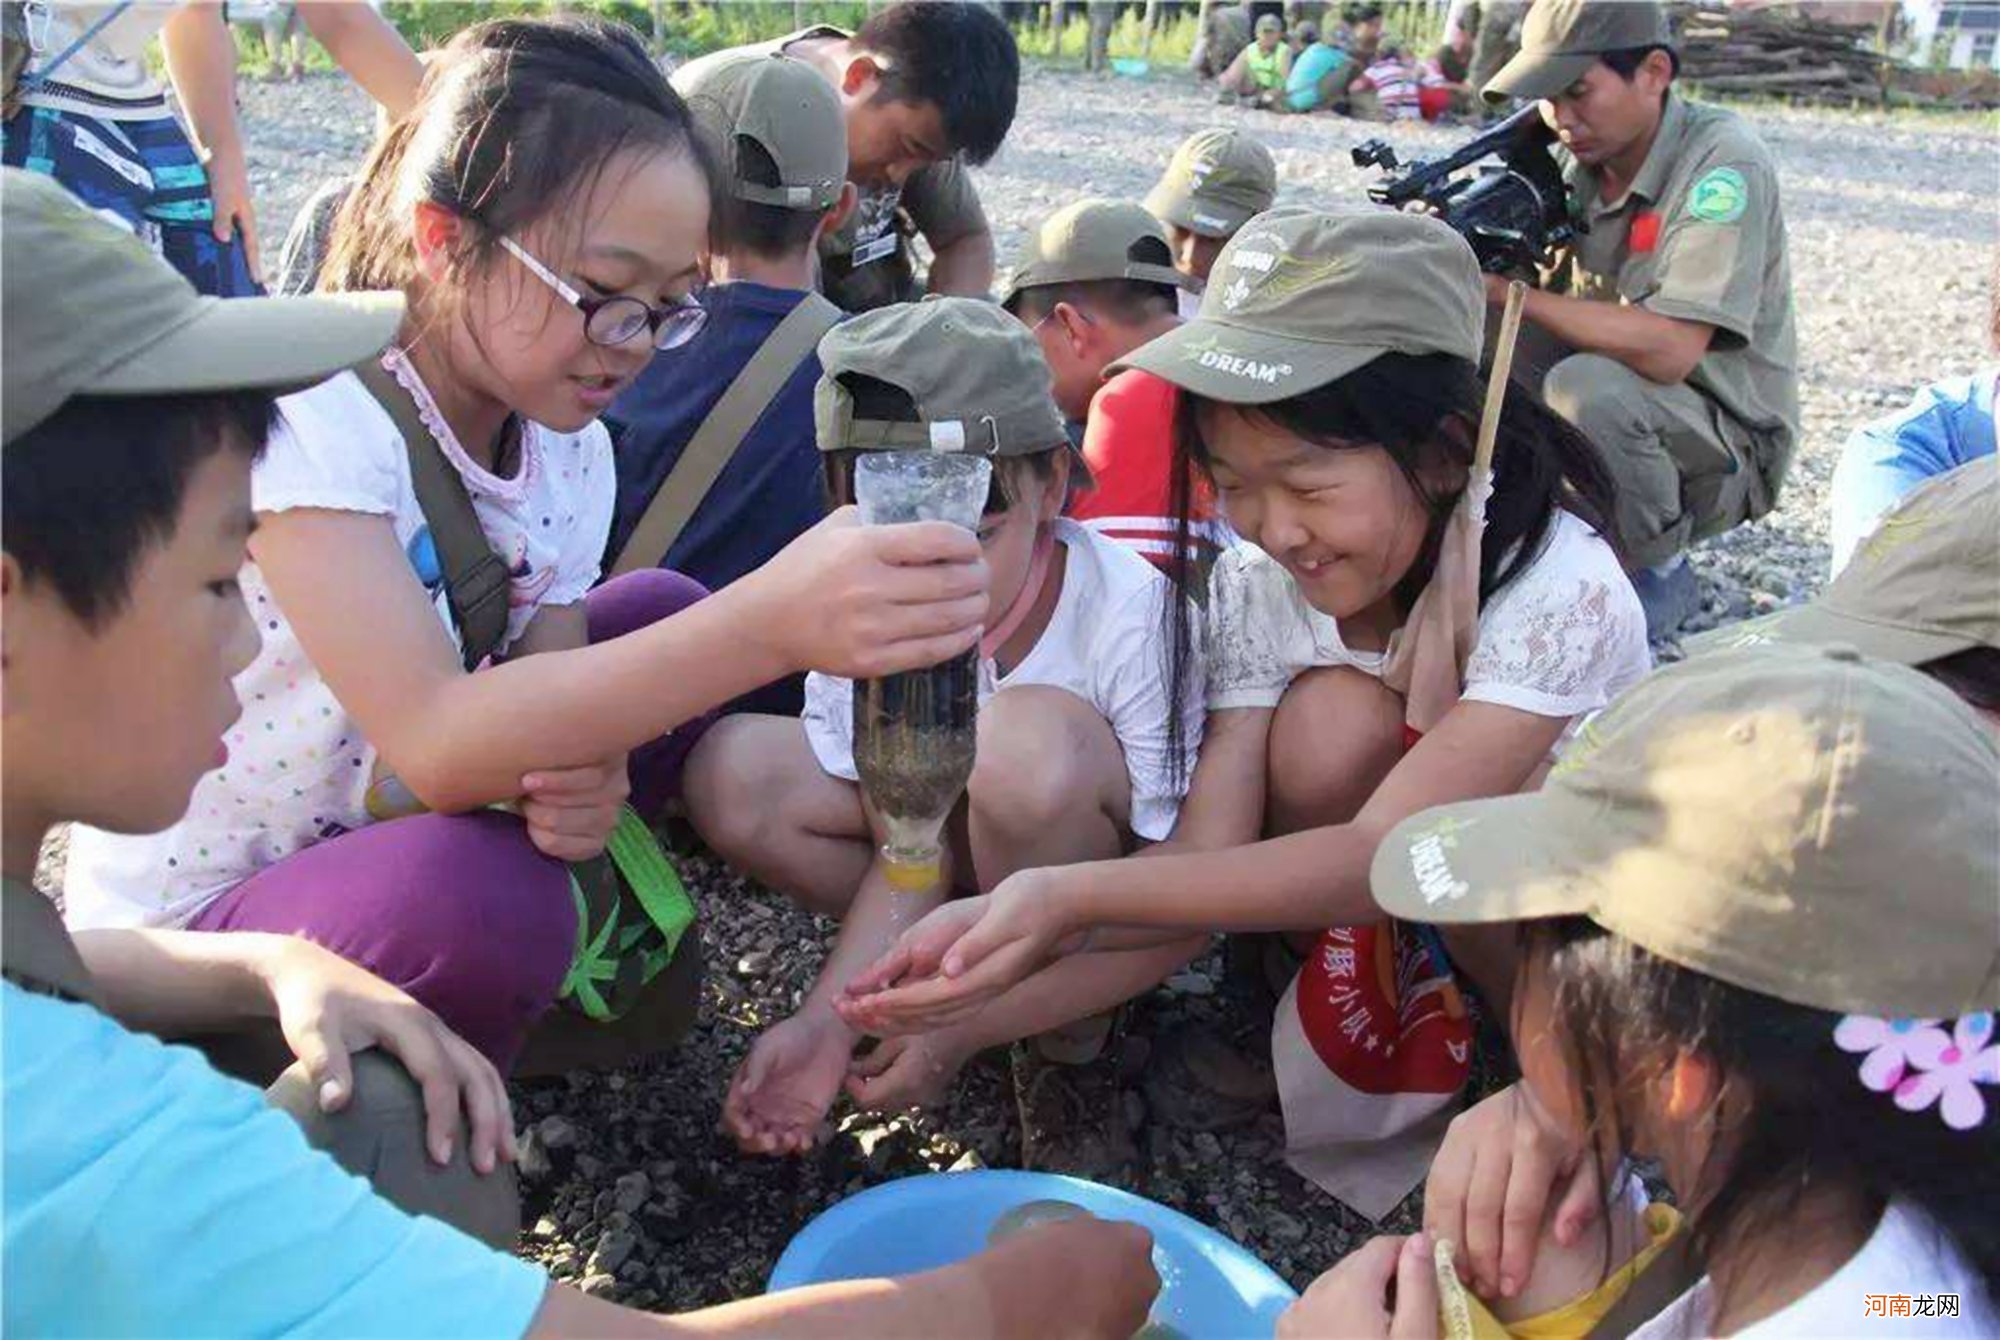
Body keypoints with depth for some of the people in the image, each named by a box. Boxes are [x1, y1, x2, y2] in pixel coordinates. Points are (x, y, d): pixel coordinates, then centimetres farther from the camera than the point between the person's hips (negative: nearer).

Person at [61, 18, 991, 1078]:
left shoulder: (567, 448, -5)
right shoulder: (306, 414, -27)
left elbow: (536, 722, -6)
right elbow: (434, 741, -39)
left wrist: (579, 781, -32)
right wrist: (771, 623, -50)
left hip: (389, 829, 7)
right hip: (194, 929, -6)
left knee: (669, 612, 1)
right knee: (479, 893, -38)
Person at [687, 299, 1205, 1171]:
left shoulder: (1132, 617, -31)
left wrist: (967, 1026, -29)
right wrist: (825, 1019, -29)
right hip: (974, 841, 4)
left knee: (1027, 741, -37)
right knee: (732, 778, -16)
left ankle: (1068, 1043, -11)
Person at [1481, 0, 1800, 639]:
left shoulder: (1724, 163, -21)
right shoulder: (1583, 161, -1)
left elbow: (1668, 349, -32)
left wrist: (1509, 292, -29)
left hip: (1726, 447, -6)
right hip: (1622, 410, 6)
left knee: (1589, 387, -34)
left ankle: (1659, 575, -8)